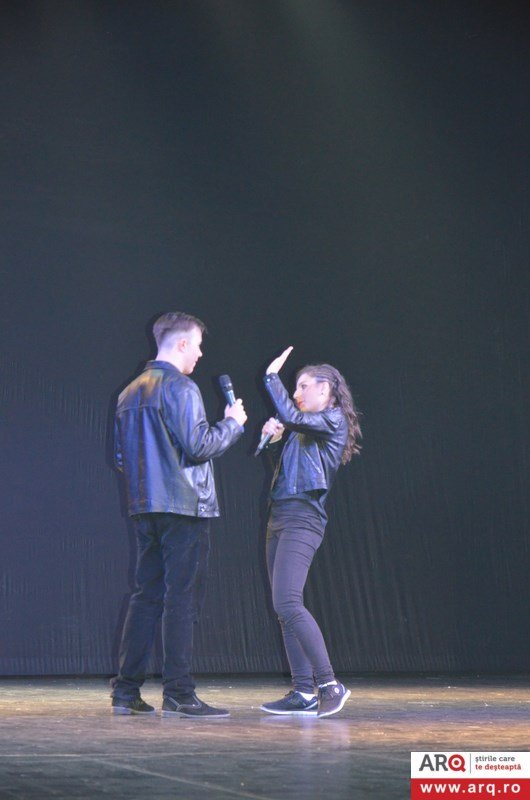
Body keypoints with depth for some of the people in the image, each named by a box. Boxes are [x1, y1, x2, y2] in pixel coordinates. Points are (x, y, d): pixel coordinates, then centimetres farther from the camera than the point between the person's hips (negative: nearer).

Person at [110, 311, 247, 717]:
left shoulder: (130, 392, 16)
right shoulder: (180, 388, -11)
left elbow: (121, 456, 19)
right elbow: (198, 445, -16)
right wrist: (232, 423, -2)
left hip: (144, 509, 8)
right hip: (184, 506, -8)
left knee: (147, 595, 11)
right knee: (182, 598, -5)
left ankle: (126, 690, 13)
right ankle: (179, 694, -3)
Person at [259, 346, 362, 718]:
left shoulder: (334, 420, -2)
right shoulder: (305, 429, 22)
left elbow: (289, 415, -15)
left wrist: (272, 376, -3)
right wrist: (271, 437, 2)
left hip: (302, 519, -9)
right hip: (280, 519, 9)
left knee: (288, 604, -19)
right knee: (286, 608, 4)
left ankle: (330, 685, -16)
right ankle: (304, 692, 5)